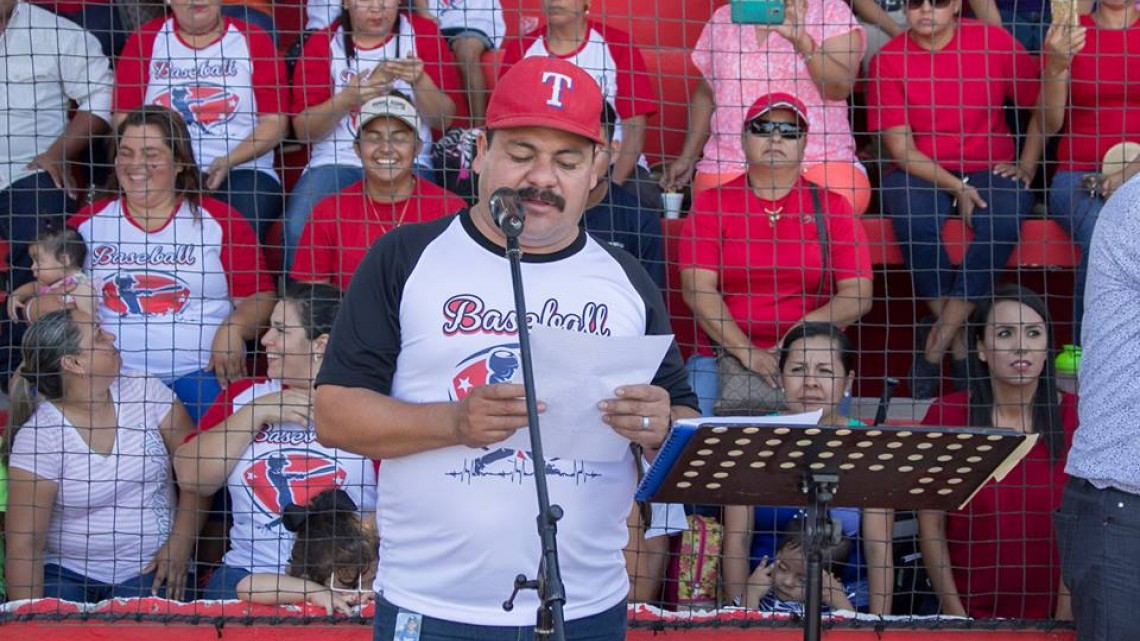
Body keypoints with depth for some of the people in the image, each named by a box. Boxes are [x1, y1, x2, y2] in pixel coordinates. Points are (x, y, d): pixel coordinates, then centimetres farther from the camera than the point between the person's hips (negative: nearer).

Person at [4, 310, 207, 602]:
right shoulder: (38, 437, -10)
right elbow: (24, 545, -11)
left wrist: (181, 545, -9)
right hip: (68, 574, -1)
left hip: (149, 572, 1)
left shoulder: (145, 392, -1)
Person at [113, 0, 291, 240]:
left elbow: (275, 122, 4)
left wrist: (229, 162, -12)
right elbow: (124, 120, 7)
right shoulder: (144, 41, 12)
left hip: (241, 170, -1)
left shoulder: (252, 41, 9)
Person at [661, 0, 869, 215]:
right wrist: (687, 157, 16)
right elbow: (706, 93, 24)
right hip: (731, 164, 2)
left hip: (818, 163, -2)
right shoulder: (722, 19, 13)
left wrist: (801, 39, -28)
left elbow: (840, 89, -13)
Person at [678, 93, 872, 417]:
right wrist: (748, 353, -16)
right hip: (721, 354, 0)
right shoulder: (711, 204, 9)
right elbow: (697, 289, -3)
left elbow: (858, 295, 2)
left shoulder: (832, 208, 11)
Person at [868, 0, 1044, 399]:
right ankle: (958, 341, -19)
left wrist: (1026, 166, 0)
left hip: (990, 171, 1)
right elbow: (902, 149, -6)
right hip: (918, 175, 0)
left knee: (1002, 218, -33)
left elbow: (1042, 104, 9)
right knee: (915, 217, -35)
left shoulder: (994, 43, -1)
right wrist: (955, 188, -17)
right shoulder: (888, 61, -2)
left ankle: (937, 343, -25)